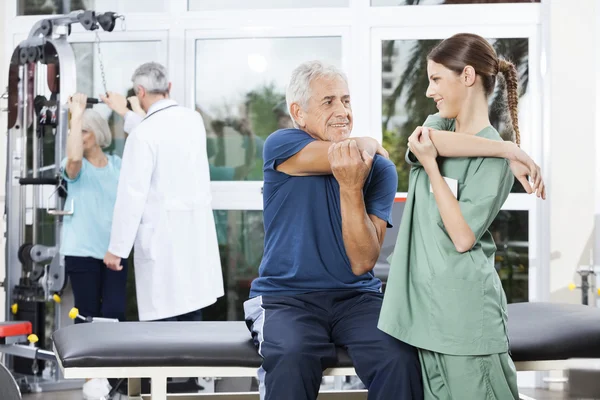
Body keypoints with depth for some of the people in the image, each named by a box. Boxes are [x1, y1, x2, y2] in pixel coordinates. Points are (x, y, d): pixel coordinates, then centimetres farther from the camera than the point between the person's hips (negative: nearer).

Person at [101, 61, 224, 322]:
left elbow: (131, 196, -15)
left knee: (162, 320, -2)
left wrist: (117, 249, -8)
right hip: (198, 233, 7)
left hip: (162, 237, -7)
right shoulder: (194, 120, 6)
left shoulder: (143, 134, -14)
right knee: (191, 320, 13)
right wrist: (126, 114, 38)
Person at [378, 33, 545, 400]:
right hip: (423, 306, 6)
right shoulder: (437, 126, 12)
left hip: (465, 312, -6)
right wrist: (509, 150, -19)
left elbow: (463, 238, -15)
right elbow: (421, 139, -14)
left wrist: (430, 165, -13)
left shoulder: (496, 156, -8)